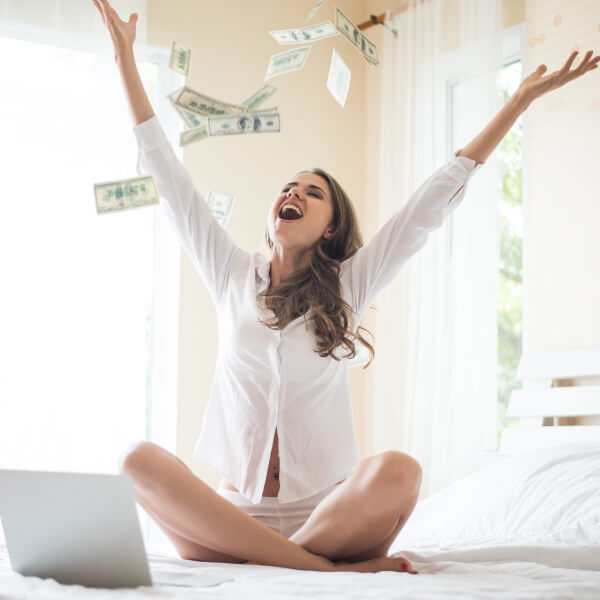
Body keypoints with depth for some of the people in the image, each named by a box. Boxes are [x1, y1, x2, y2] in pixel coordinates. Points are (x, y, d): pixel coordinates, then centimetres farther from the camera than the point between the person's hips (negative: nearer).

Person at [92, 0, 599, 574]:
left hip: (327, 514, -1)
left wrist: (521, 100, 5)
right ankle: (328, 569, -28)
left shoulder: (348, 285, 9)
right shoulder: (232, 276, 12)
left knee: (399, 469, -33)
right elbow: (167, 172, 12)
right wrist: (125, 56, 13)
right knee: (137, 459, -28)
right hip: (235, 515, 2)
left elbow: (435, 198, 6)